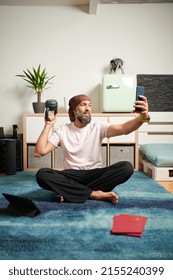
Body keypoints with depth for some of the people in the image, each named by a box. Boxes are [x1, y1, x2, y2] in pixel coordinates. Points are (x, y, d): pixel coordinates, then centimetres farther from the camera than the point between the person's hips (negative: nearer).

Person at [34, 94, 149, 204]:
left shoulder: (98, 127, 2)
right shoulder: (62, 130, 4)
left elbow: (124, 128, -17)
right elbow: (39, 152, -5)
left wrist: (143, 117, -37)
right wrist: (48, 125, -7)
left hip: (95, 175, 1)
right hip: (71, 176, 0)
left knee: (127, 167, -26)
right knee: (42, 175, -29)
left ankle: (72, 193, -25)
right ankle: (94, 194, -27)